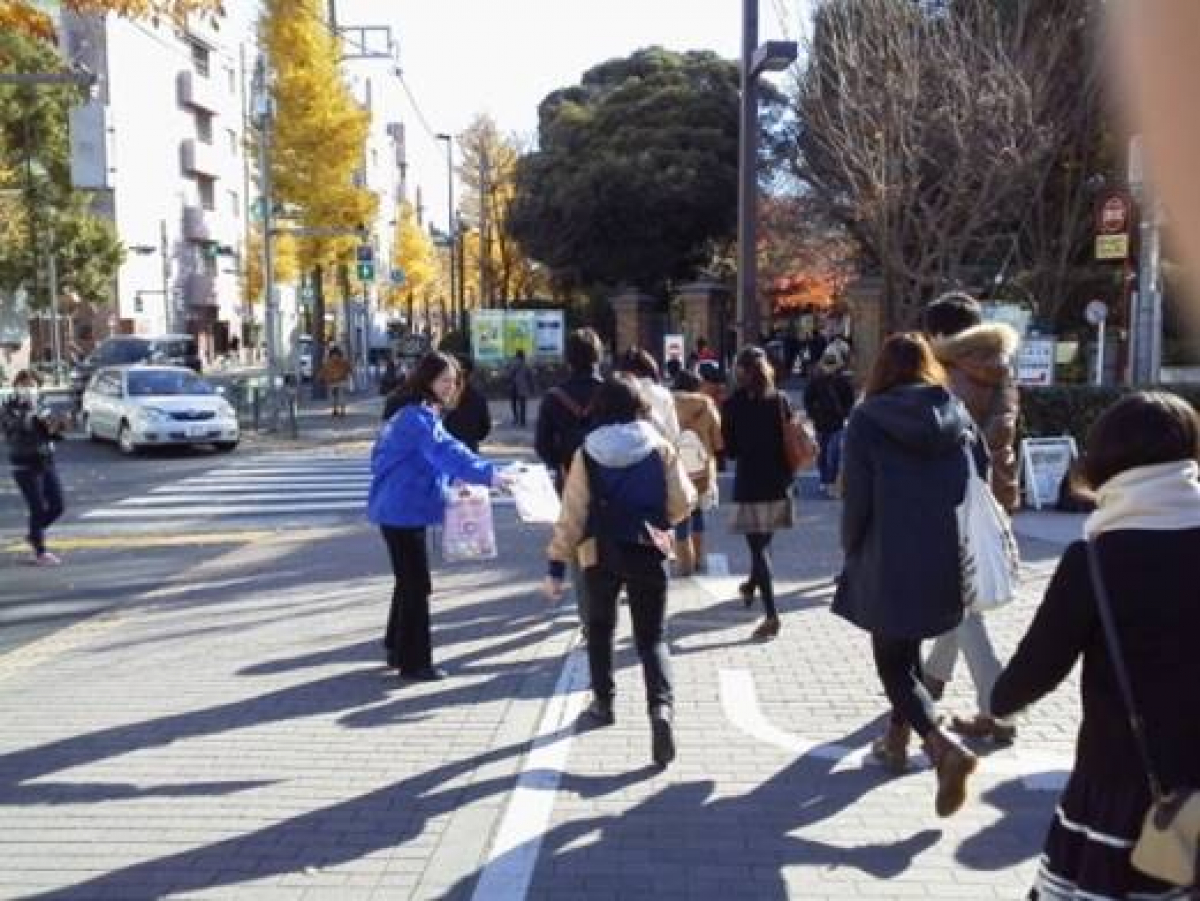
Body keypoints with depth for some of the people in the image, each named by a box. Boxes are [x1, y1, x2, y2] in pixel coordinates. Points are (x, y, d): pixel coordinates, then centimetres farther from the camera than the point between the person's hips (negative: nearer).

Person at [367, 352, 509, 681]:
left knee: (409, 580, 19)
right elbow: (446, 451, -35)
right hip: (403, 511, -11)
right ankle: (414, 662, 5)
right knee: (417, 585, -4)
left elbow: (437, 455, 19)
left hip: (401, 509, 11)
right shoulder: (418, 416, -21)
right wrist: (487, 474, -44)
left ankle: (398, 648, 32)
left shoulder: (421, 414, 13)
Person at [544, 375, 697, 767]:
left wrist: (556, 564, -1)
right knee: (652, 637, 4)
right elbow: (683, 503, 1)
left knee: (600, 627, 23)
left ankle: (603, 702, 29)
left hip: (600, 553, 0)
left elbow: (572, 514, -5)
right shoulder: (660, 448, -2)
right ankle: (661, 705, -18)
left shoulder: (588, 452, -3)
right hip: (647, 551, 0)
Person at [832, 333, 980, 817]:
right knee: (907, 649, 24)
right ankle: (897, 739, 34)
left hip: (891, 563, -5)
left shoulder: (867, 419, -8)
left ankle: (945, 747, -15)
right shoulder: (957, 416, 4)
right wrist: (958, 543, 17)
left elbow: (857, 498, -10)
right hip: (946, 561, 5)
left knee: (893, 664, 5)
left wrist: (853, 554, 5)